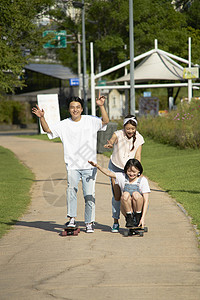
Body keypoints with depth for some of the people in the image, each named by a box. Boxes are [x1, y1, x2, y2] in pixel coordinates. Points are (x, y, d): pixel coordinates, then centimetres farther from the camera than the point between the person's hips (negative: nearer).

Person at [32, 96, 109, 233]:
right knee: (72, 188, -21)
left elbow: (105, 121, -8)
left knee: (89, 194, -1)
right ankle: (72, 218, -13)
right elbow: (47, 129, 6)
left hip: (89, 166, 0)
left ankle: (89, 222, 11)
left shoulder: (91, 121, 4)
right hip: (72, 165, 0)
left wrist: (101, 106, -21)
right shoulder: (64, 125, 6)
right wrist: (42, 117, -11)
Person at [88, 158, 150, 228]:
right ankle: (129, 219, -12)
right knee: (125, 194, -28)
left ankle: (138, 219, -12)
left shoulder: (142, 180, -7)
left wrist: (143, 218, -21)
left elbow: (146, 201, -12)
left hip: (138, 208, -1)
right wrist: (97, 166, -29)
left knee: (136, 194, -30)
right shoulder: (123, 177, 1)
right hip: (127, 209, 1)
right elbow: (109, 173, -9)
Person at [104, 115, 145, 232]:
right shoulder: (118, 134, -16)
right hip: (115, 167, -1)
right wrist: (110, 144, -63)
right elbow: (112, 140, -38)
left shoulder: (139, 138, -9)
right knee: (117, 196, -5)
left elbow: (137, 156, -13)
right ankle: (116, 222, 11)